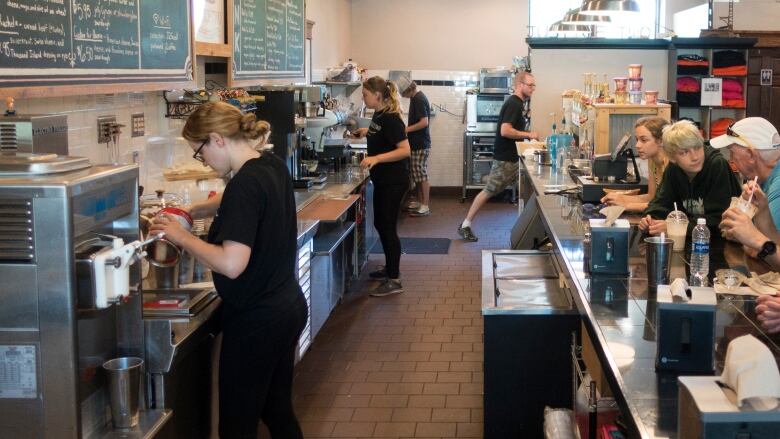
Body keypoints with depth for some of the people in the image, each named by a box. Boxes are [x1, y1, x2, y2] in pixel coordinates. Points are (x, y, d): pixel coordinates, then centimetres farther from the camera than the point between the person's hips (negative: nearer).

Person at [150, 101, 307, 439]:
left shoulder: (245, 183, -23)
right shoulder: (272, 165, 4)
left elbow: (231, 264, -30)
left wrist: (182, 237, -17)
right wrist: (192, 211, 15)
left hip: (256, 321, -9)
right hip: (289, 308, 9)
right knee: (277, 409, 21)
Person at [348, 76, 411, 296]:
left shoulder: (390, 118, -21)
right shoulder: (379, 114, 6)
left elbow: (405, 150, -27)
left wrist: (376, 159, -33)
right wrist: (365, 132, 15)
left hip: (393, 181, -10)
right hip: (383, 180, 10)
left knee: (388, 227, -5)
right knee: (380, 223, 18)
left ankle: (394, 280, 2)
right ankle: (390, 267, 33)